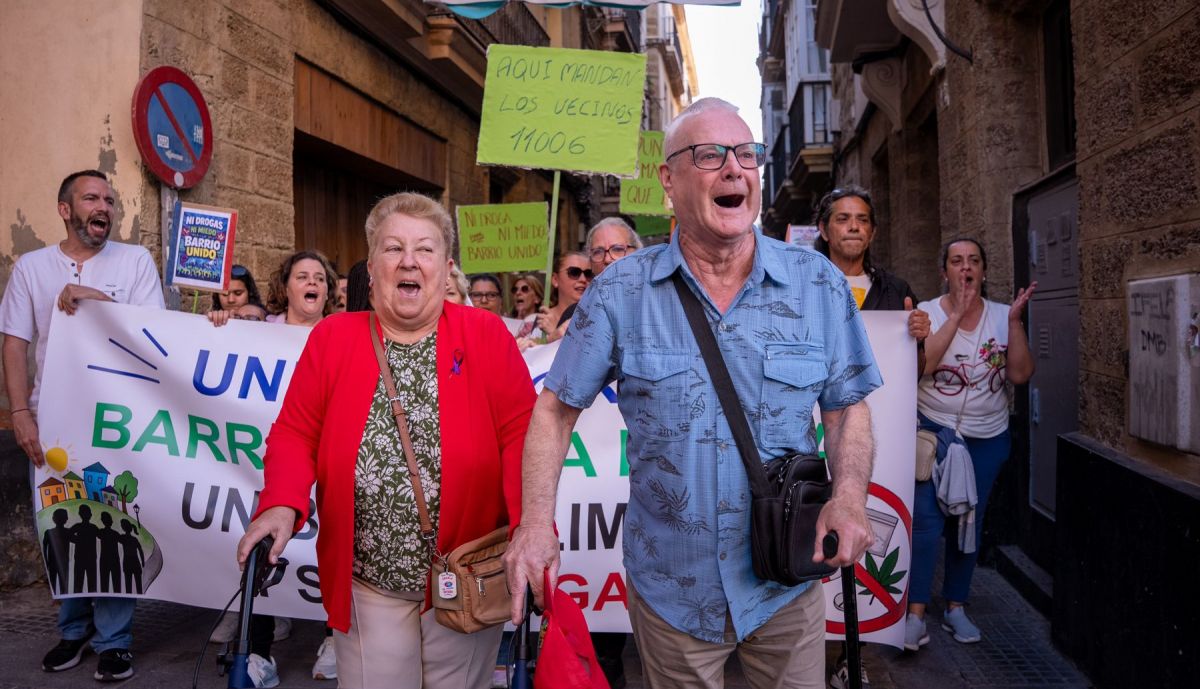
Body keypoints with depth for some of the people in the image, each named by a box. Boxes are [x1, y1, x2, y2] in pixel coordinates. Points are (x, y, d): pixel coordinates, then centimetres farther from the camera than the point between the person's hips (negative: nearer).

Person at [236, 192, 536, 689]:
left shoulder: (486, 336, -5)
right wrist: (282, 505, -17)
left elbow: (520, 436, -9)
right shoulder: (331, 338, 0)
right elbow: (295, 435, 1)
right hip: (366, 584, 1)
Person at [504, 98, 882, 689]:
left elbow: (847, 406, 3)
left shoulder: (818, 283, -5)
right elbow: (557, 406, -3)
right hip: (668, 589, -1)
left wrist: (848, 494, -15)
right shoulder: (621, 292, -9)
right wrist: (536, 521, -13)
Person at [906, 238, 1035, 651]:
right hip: (934, 430, -3)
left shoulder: (1002, 316, 1)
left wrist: (1015, 321, -14)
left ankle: (955, 608, 25)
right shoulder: (927, 312, -6)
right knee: (926, 520, -10)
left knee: (969, 524, 11)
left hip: (988, 438, 3)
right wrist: (956, 315, -23)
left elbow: (1021, 374, -7)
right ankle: (916, 614, -3)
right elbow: (921, 364, -23)